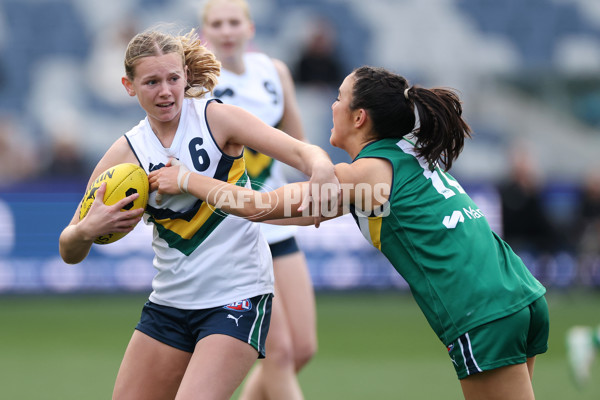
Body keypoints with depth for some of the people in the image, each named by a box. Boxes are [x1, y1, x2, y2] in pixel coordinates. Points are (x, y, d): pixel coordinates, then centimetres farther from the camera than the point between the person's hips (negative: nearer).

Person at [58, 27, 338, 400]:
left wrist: (322, 173, -40)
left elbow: (303, 152, -17)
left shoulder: (216, 117, -7)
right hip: (170, 298, 5)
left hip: (237, 296, -5)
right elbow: (70, 253, 2)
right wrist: (87, 230, -21)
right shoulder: (126, 153, 1)